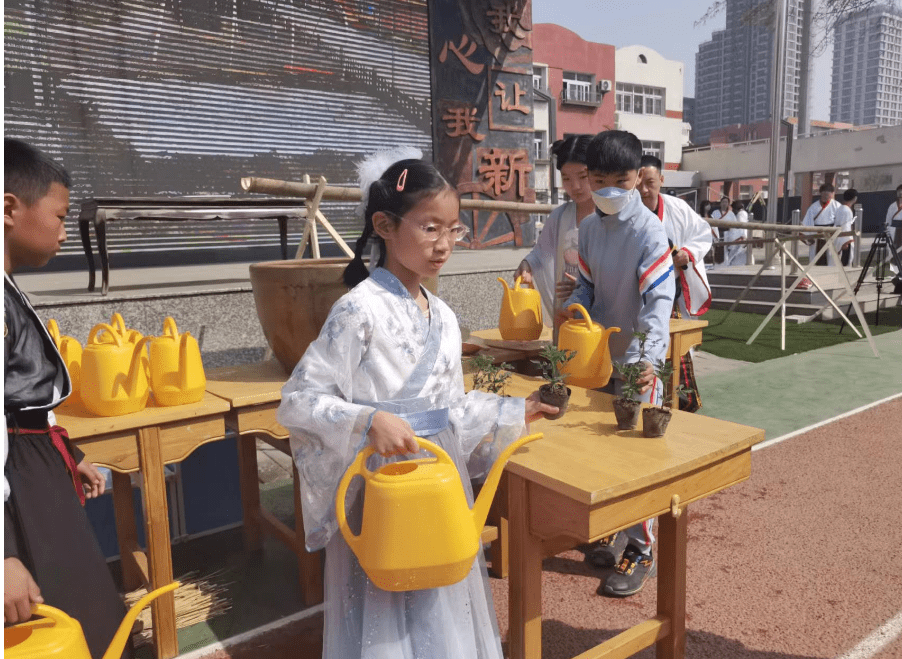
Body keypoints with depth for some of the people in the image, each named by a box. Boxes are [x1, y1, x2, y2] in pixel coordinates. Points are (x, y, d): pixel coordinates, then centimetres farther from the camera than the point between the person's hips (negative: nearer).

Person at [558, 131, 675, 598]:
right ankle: (616, 531, 35)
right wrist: (573, 308, -11)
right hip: (599, 356, 6)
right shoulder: (589, 227, 3)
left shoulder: (649, 230, -16)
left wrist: (648, 357, -36)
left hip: (637, 360, -6)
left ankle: (640, 549, 17)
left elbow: (659, 298, -24)